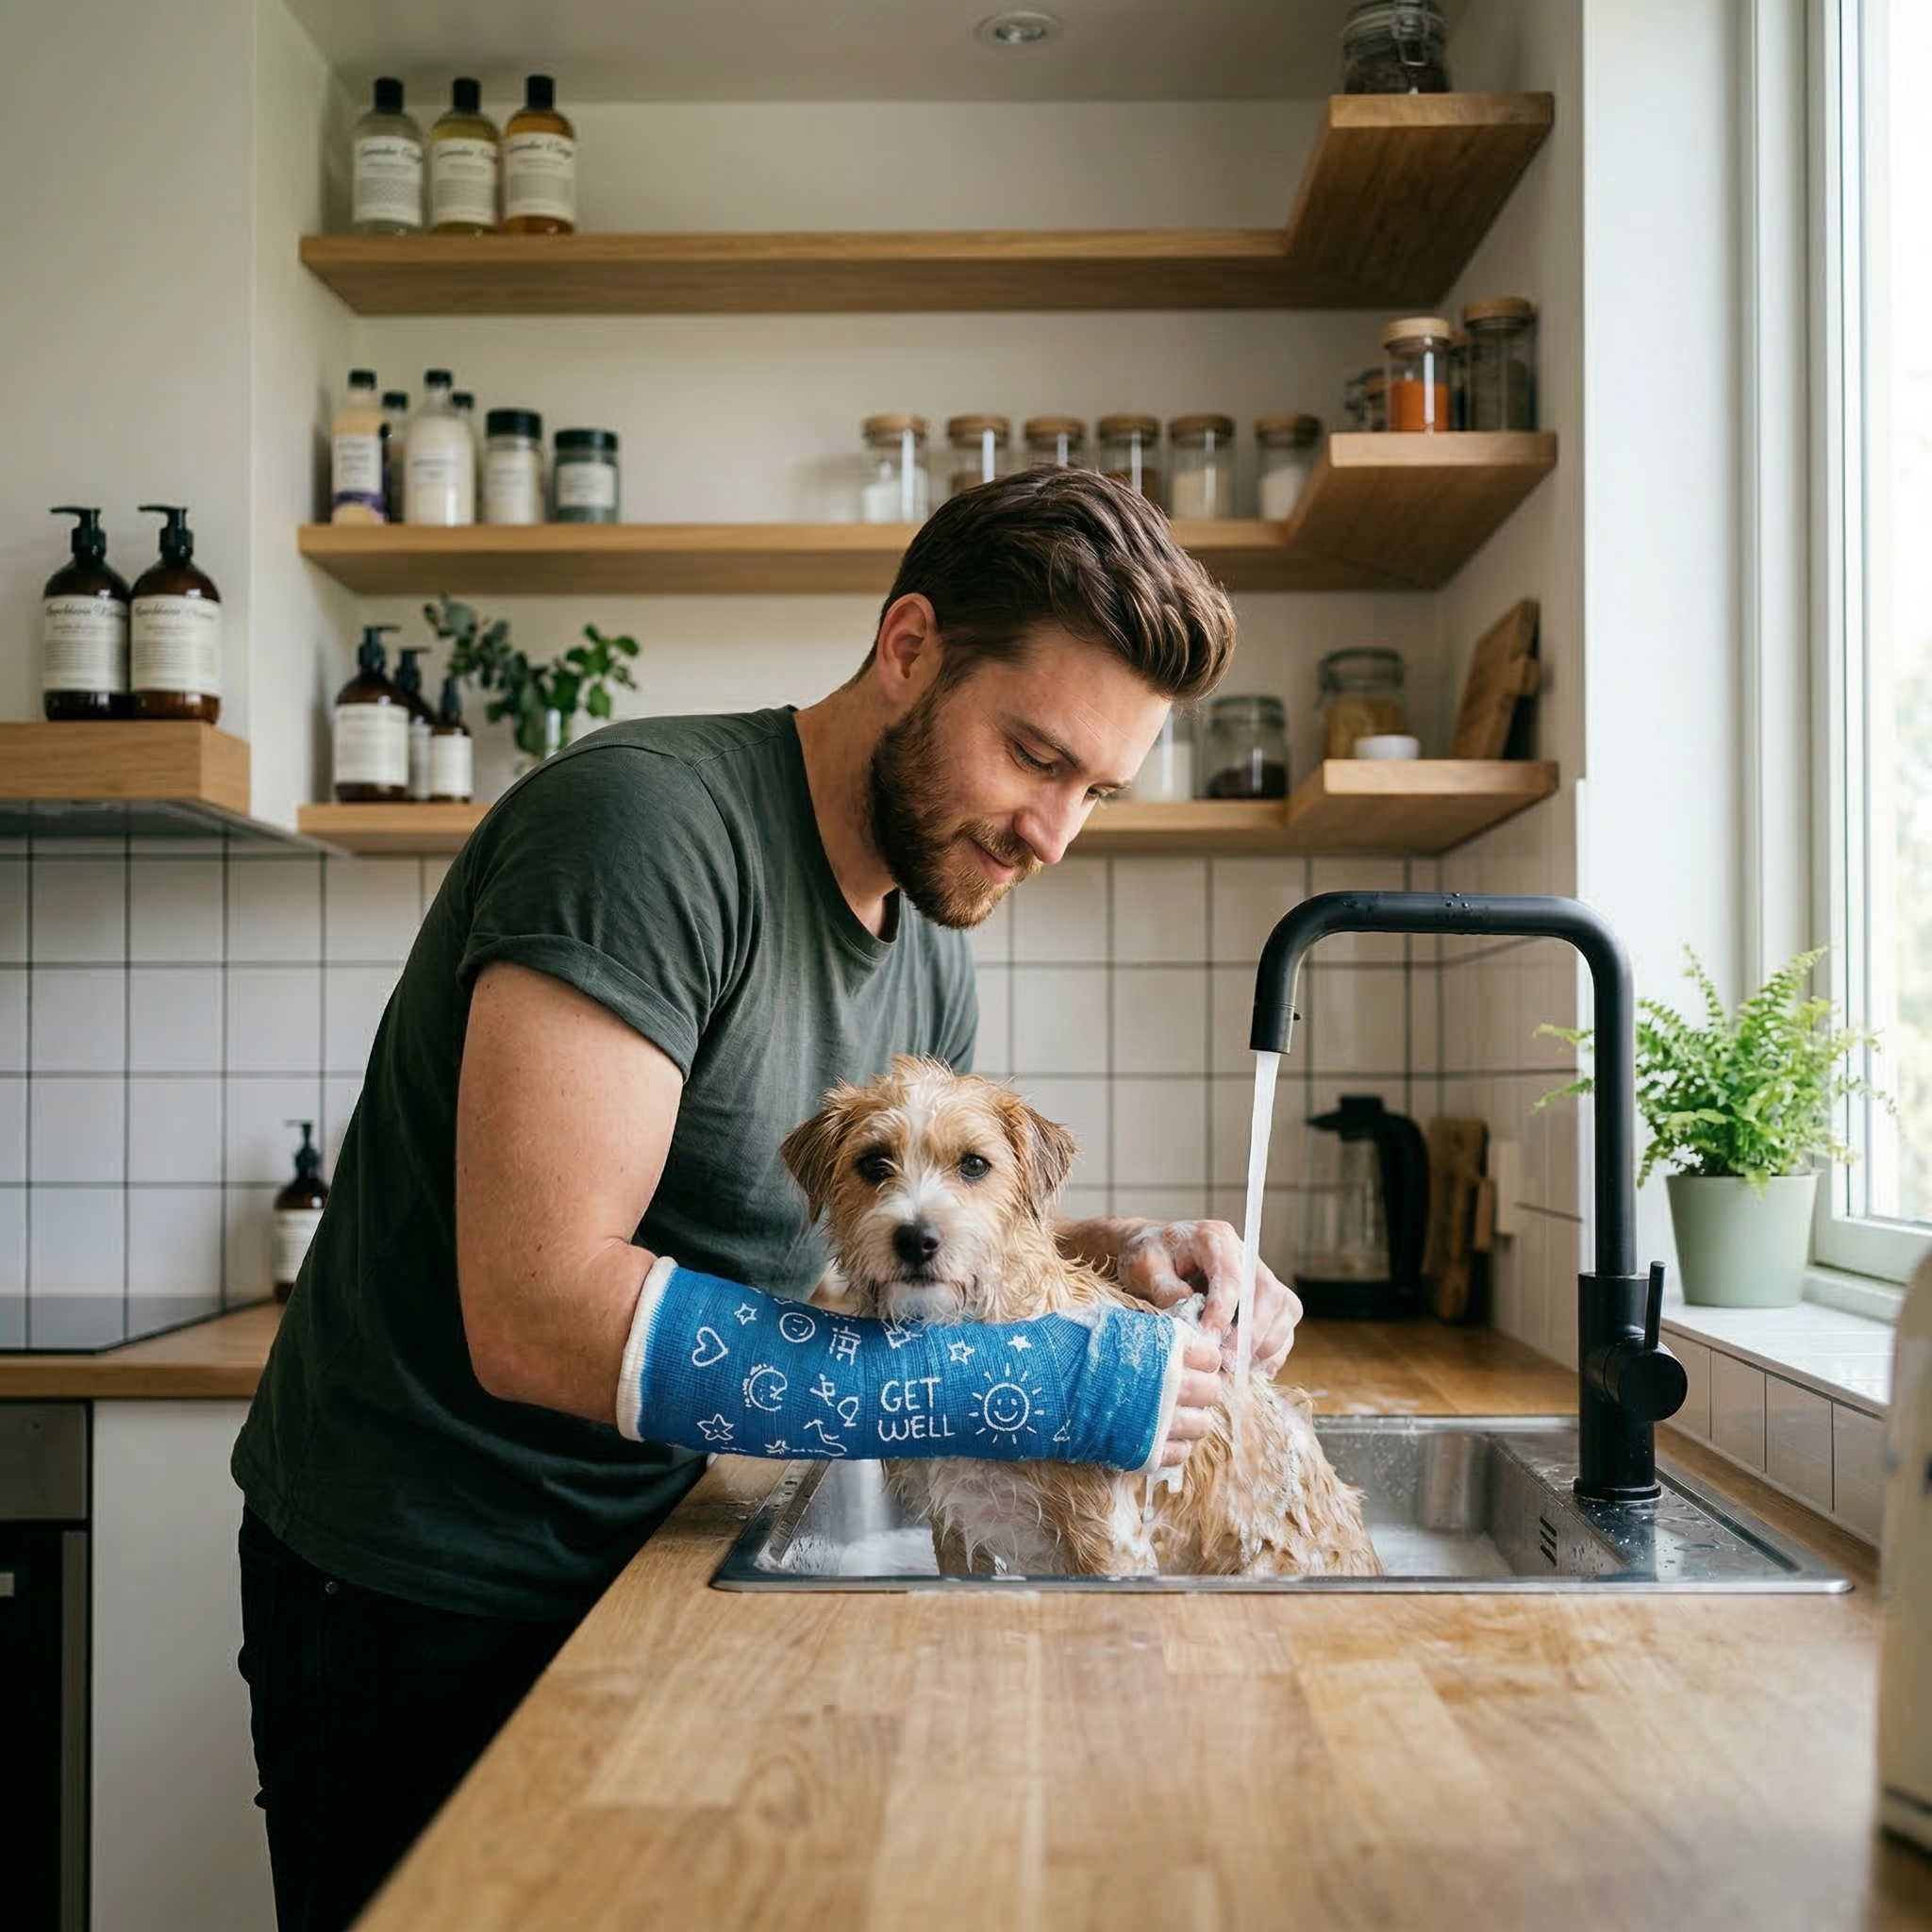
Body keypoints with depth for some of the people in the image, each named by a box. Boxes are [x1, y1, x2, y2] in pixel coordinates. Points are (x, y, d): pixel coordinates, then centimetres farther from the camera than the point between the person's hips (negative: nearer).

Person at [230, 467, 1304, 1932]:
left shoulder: (927, 942, 1)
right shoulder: (649, 825, -26)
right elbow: (539, 1315, -33)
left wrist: (1110, 1255, -10)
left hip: (634, 1560, 8)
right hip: (430, 1601, -7)